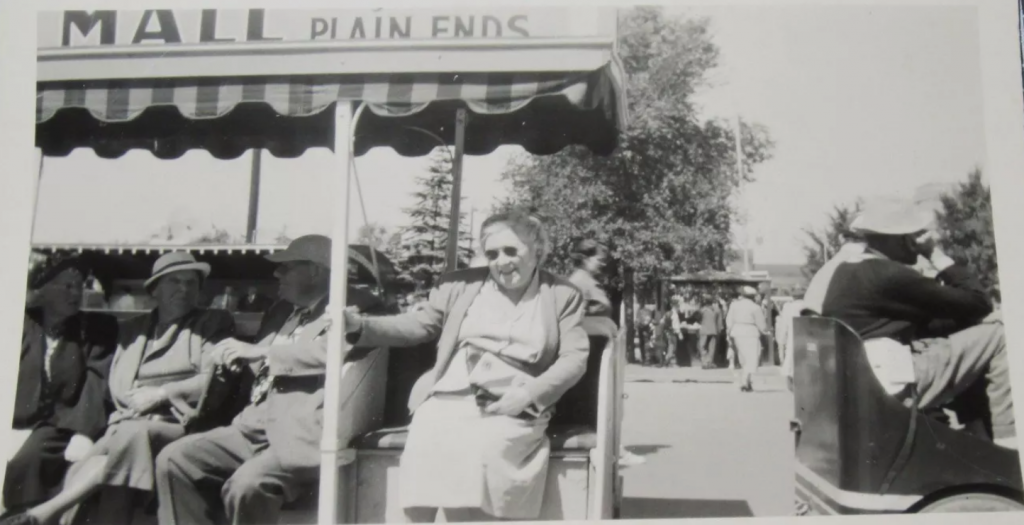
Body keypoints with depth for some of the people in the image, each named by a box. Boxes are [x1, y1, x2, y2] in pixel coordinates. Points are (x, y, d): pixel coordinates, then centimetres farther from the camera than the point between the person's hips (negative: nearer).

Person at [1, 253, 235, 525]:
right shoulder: (131, 329, 24)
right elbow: (117, 386, 14)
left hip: (179, 429, -4)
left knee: (132, 434, -35)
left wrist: (160, 393, -7)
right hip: (128, 425, 4)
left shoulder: (213, 325, 14)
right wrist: (140, 399, -7)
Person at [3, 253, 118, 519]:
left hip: (60, 427, -2)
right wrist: (12, 430, -13)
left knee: (27, 457, -31)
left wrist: (83, 434, -20)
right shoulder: (21, 325, 14)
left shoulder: (96, 330, 10)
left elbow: (96, 383, -4)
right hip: (18, 425, 2)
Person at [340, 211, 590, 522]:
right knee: (424, 449, -28)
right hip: (450, 397, 2)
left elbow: (575, 358, 4)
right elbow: (420, 325, 19)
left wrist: (528, 393, -12)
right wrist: (358, 325, 4)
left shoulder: (563, 295, 12)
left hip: (511, 407, -2)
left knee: (478, 451, -32)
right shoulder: (462, 285, 19)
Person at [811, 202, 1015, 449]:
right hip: (893, 385, -10)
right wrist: (938, 255, 2)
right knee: (996, 336, -3)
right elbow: (976, 303, -7)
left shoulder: (846, 267, 14)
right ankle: (1009, 444, 2)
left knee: (972, 338, 24)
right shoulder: (887, 275, -15)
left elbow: (917, 323, 19)